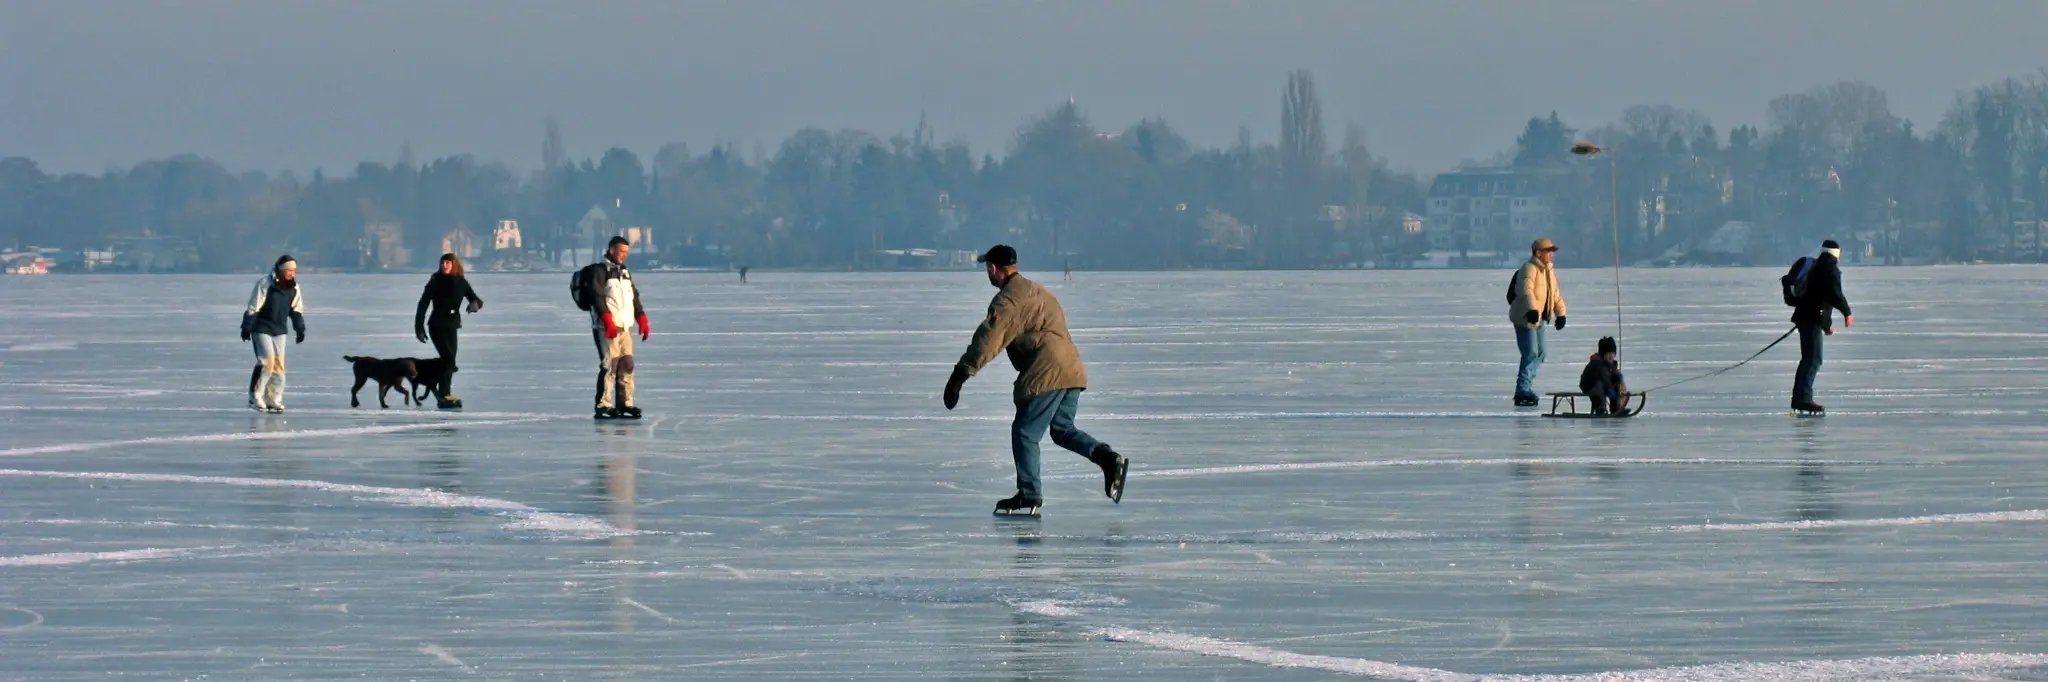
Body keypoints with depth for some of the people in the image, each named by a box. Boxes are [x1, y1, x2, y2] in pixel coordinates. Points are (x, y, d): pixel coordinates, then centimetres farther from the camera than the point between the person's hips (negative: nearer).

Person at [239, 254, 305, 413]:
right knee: (267, 360, -17)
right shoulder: (265, 284, -15)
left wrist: (300, 329, 11)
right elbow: (253, 307, -15)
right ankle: (255, 397, -10)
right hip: (261, 329, -6)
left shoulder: (294, 288, 4)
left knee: (279, 364, 3)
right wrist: (246, 327, -17)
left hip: (279, 331, 6)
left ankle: (274, 400, 10)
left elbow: (297, 310, 15)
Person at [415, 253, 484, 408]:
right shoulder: (436, 281, -7)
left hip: (451, 326, 5)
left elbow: (477, 300, 4)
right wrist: (419, 327, -12)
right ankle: (445, 395, -14)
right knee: (449, 359, -17)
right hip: (437, 325, -5)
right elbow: (423, 304, -7)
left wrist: (475, 304, -21)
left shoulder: (461, 282, 4)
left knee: (448, 361, 7)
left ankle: (443, 396, 15)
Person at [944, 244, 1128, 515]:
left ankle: (1029, 495, -2)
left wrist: (960, 374, -21)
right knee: (1063, 429, 18)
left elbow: (988, 341, -19)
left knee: (1024, 432, -1)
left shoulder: (1007, 301, -10)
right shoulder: (1036, 290, 22)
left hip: (1046, 374, -9)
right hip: (1072, 370, 9)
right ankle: (1108, 458, 0)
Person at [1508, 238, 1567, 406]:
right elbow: (1526, 291, -32)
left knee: (1540, 353, 14)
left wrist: (1560, 313, 16)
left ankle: (1527, 389, 23)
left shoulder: (1549, 270, 14)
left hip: (1539, 319, 10)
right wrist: (1532, 310, -45)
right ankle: (1523, 392, -15)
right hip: (1525, 317, -10)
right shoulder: (1529, 269, -17)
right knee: (1531, 354, -15)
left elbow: (1555, 294, 23)